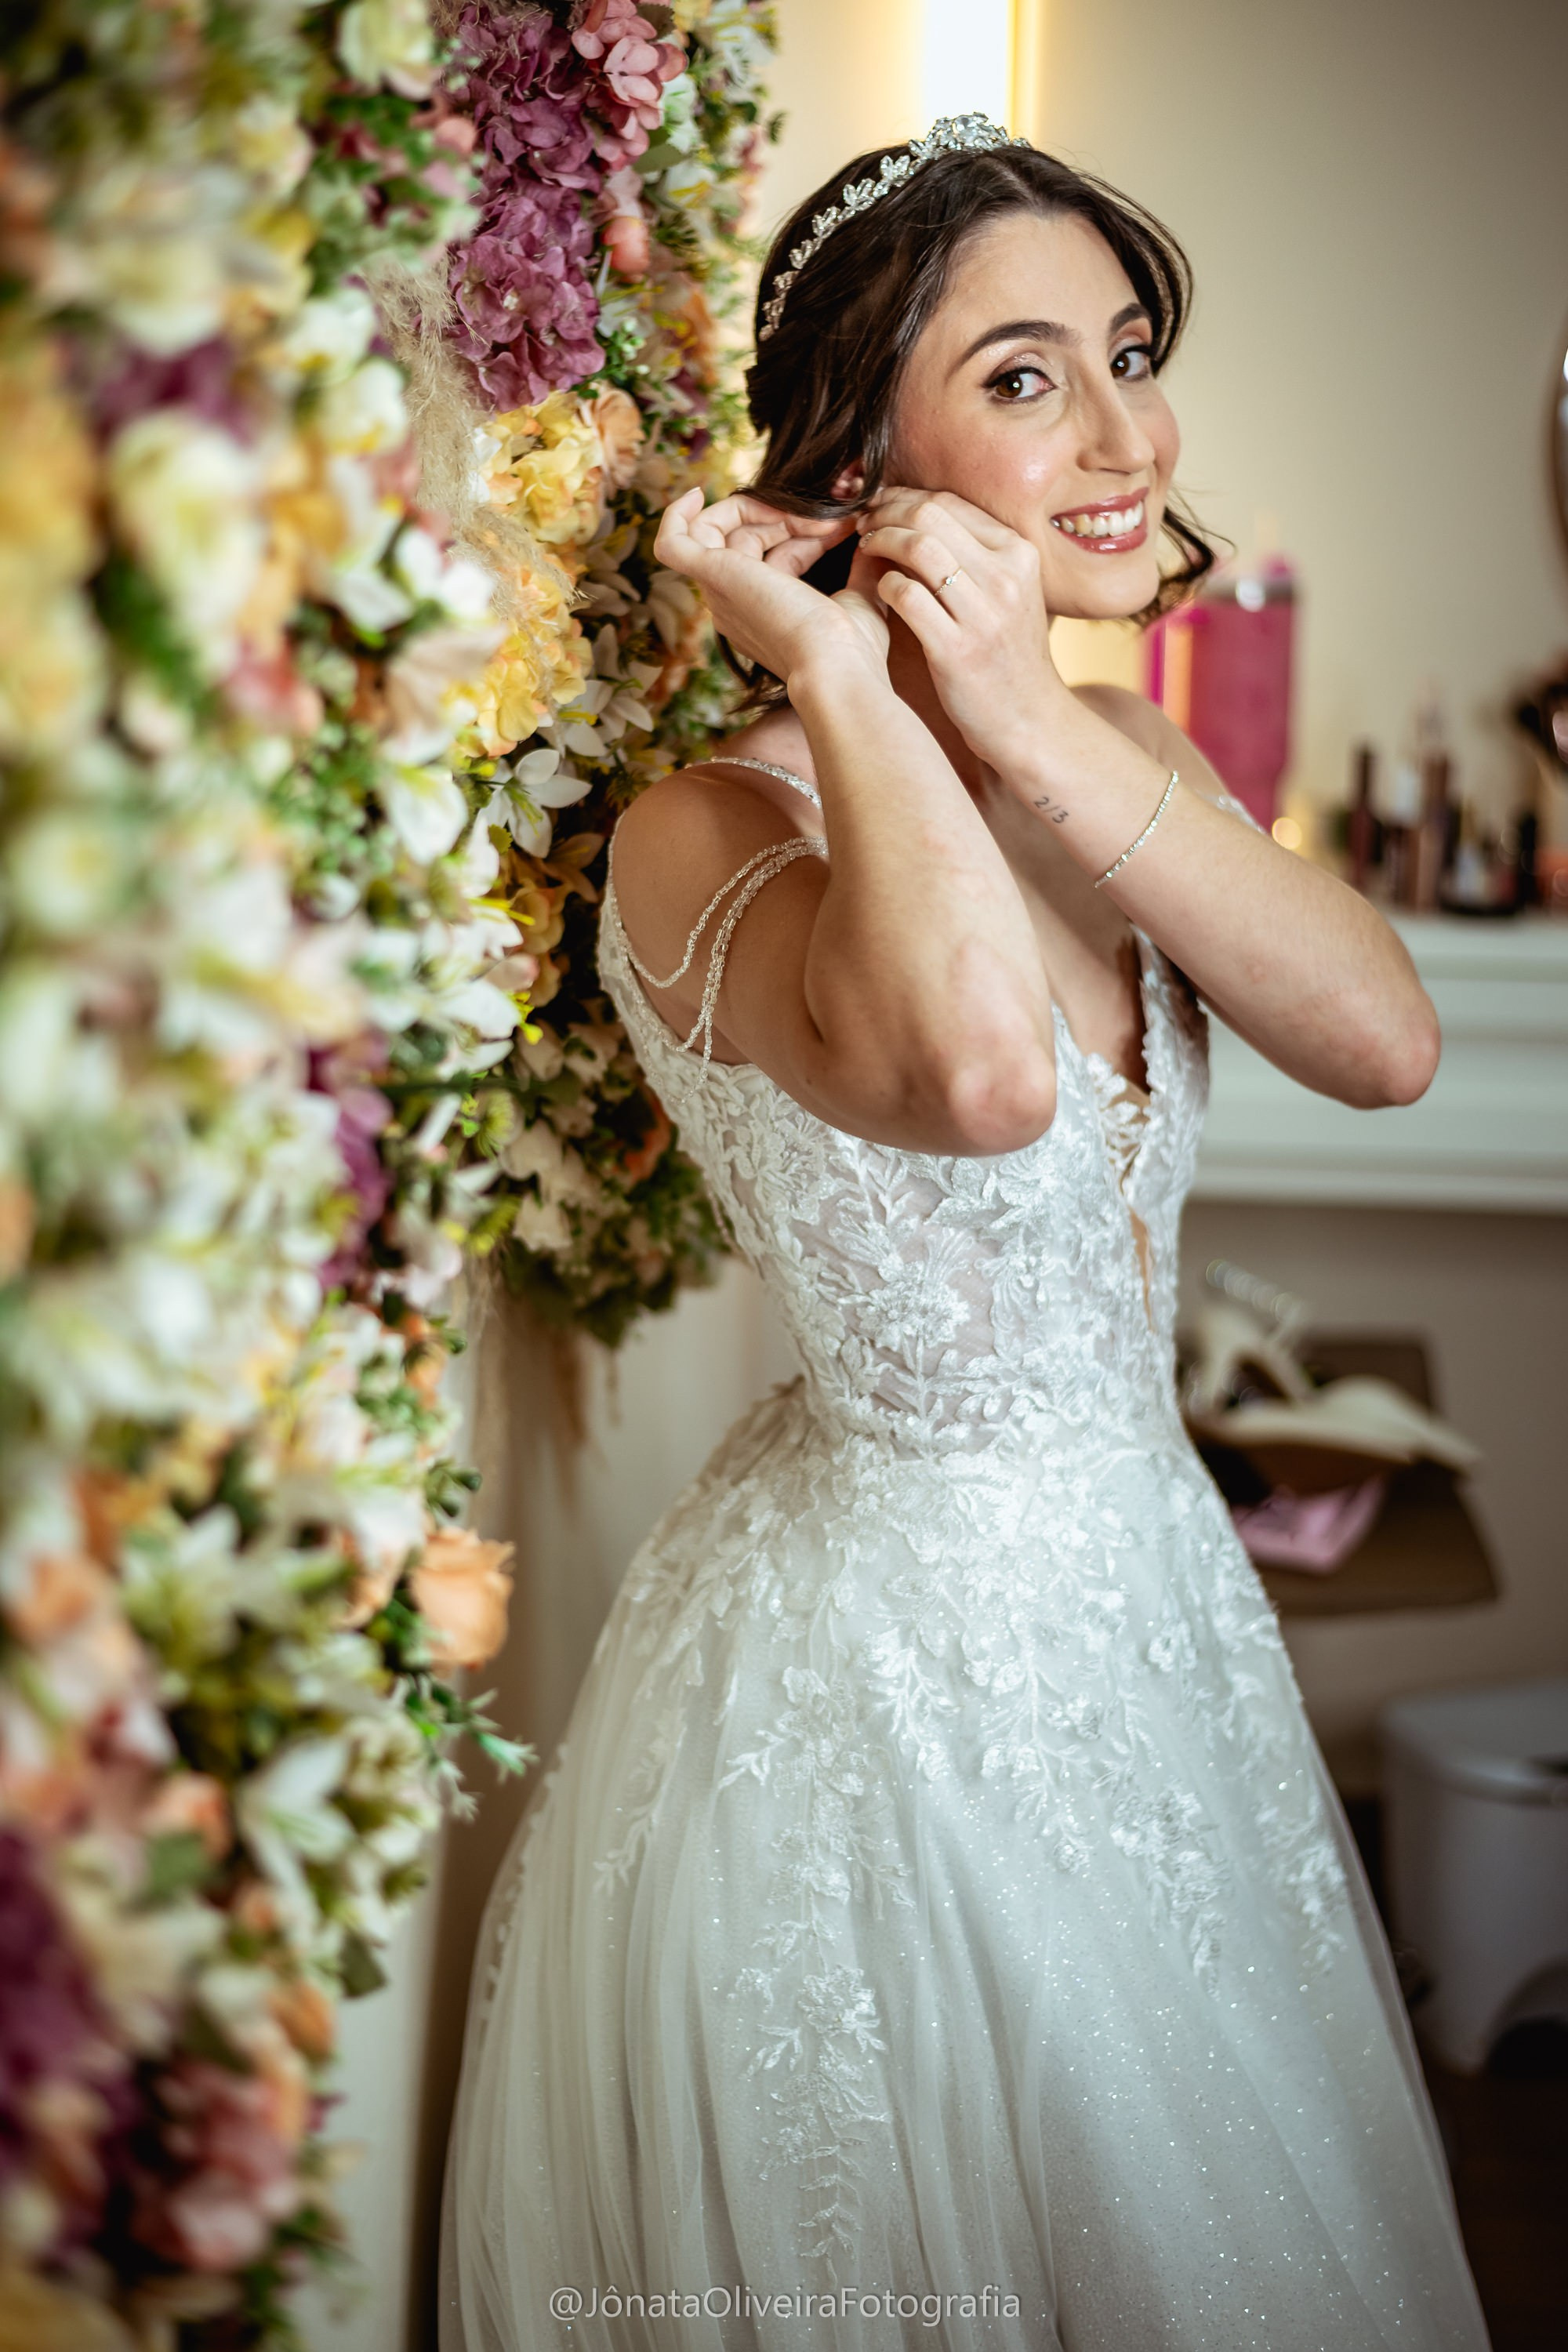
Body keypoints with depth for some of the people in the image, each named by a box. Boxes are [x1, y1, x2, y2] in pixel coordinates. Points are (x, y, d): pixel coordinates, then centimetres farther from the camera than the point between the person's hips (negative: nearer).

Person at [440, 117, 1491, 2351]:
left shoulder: (1117, 749, 1)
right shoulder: (711, 832, -22)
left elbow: (1387, 1040, -15)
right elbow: (982, 1063, -44)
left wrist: (1051, 738, -25)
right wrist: (829, 661, -30)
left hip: (1136, 1568, 8)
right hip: (896, 1641, -7)